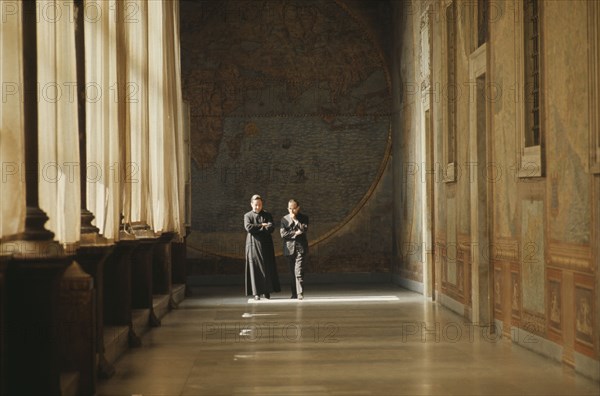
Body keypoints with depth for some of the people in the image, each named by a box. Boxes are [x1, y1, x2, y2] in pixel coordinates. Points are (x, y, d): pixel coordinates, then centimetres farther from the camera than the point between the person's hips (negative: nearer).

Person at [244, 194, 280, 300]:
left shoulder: (267, 215, 10)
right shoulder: (247, 216, 6)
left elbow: (271, 228, -6)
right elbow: (248, 227, -12)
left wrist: (256, 228, -12)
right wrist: (262, 225, -7)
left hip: (266, 245, 2)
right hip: (253, 245, -1)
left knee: (267, 268, -1)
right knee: (255, 268, -5)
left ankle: (267, 291, 7)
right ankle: (256, 293, -4)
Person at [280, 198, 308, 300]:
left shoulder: (304, 217, 6)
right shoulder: (284, 219, 8)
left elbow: (305, 229, -11)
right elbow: (283, 234, -3)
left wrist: (295, 220, -10)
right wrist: (295, 233, -10)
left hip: (301, 248, -2)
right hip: (289, 249, 2)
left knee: (299, 271, -13)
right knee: (292, 272, 7)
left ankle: (300, 293, -16)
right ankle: (294, 293, 14)